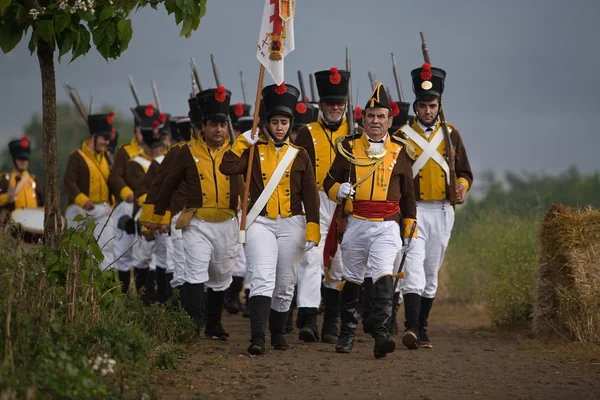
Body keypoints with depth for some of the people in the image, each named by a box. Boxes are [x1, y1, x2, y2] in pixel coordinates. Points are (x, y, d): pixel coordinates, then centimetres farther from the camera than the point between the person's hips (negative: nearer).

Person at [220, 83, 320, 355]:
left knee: (285, 284, 9)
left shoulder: (300, 156, 7)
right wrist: (243, 141, -9)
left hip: (291, 225, 2)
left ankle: (278, 333, 27)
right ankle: (257, 338, -25)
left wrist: (312, 232, -1)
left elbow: (311, 197, 6)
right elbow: (227, 167, -11)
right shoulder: (254, 151, 5)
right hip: (260, 223, -2)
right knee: (262, 280, -17)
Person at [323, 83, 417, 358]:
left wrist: (410, 229, 15)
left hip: (387, 227, -1)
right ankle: (347, 334, 27)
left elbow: (408, 194, 15)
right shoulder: (349, 148, 5)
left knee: (384, 276, -19)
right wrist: (338, 190, -14)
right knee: (351, 280, 11)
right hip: (356, 224, 1)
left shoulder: (399, 152, 7)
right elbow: (329, 181, 10)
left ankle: (381, 335, -26)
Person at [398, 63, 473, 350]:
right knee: (413, 267, -18)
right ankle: (411, 328, -25)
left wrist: (461, 187, -7)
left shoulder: (451, 135, 10)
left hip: (442, 212, 3)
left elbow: (464, 172, 14)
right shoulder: (402, 136, 2)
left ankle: (422, 330, 18)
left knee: (431, 272, 9)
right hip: (412, 210, -3)